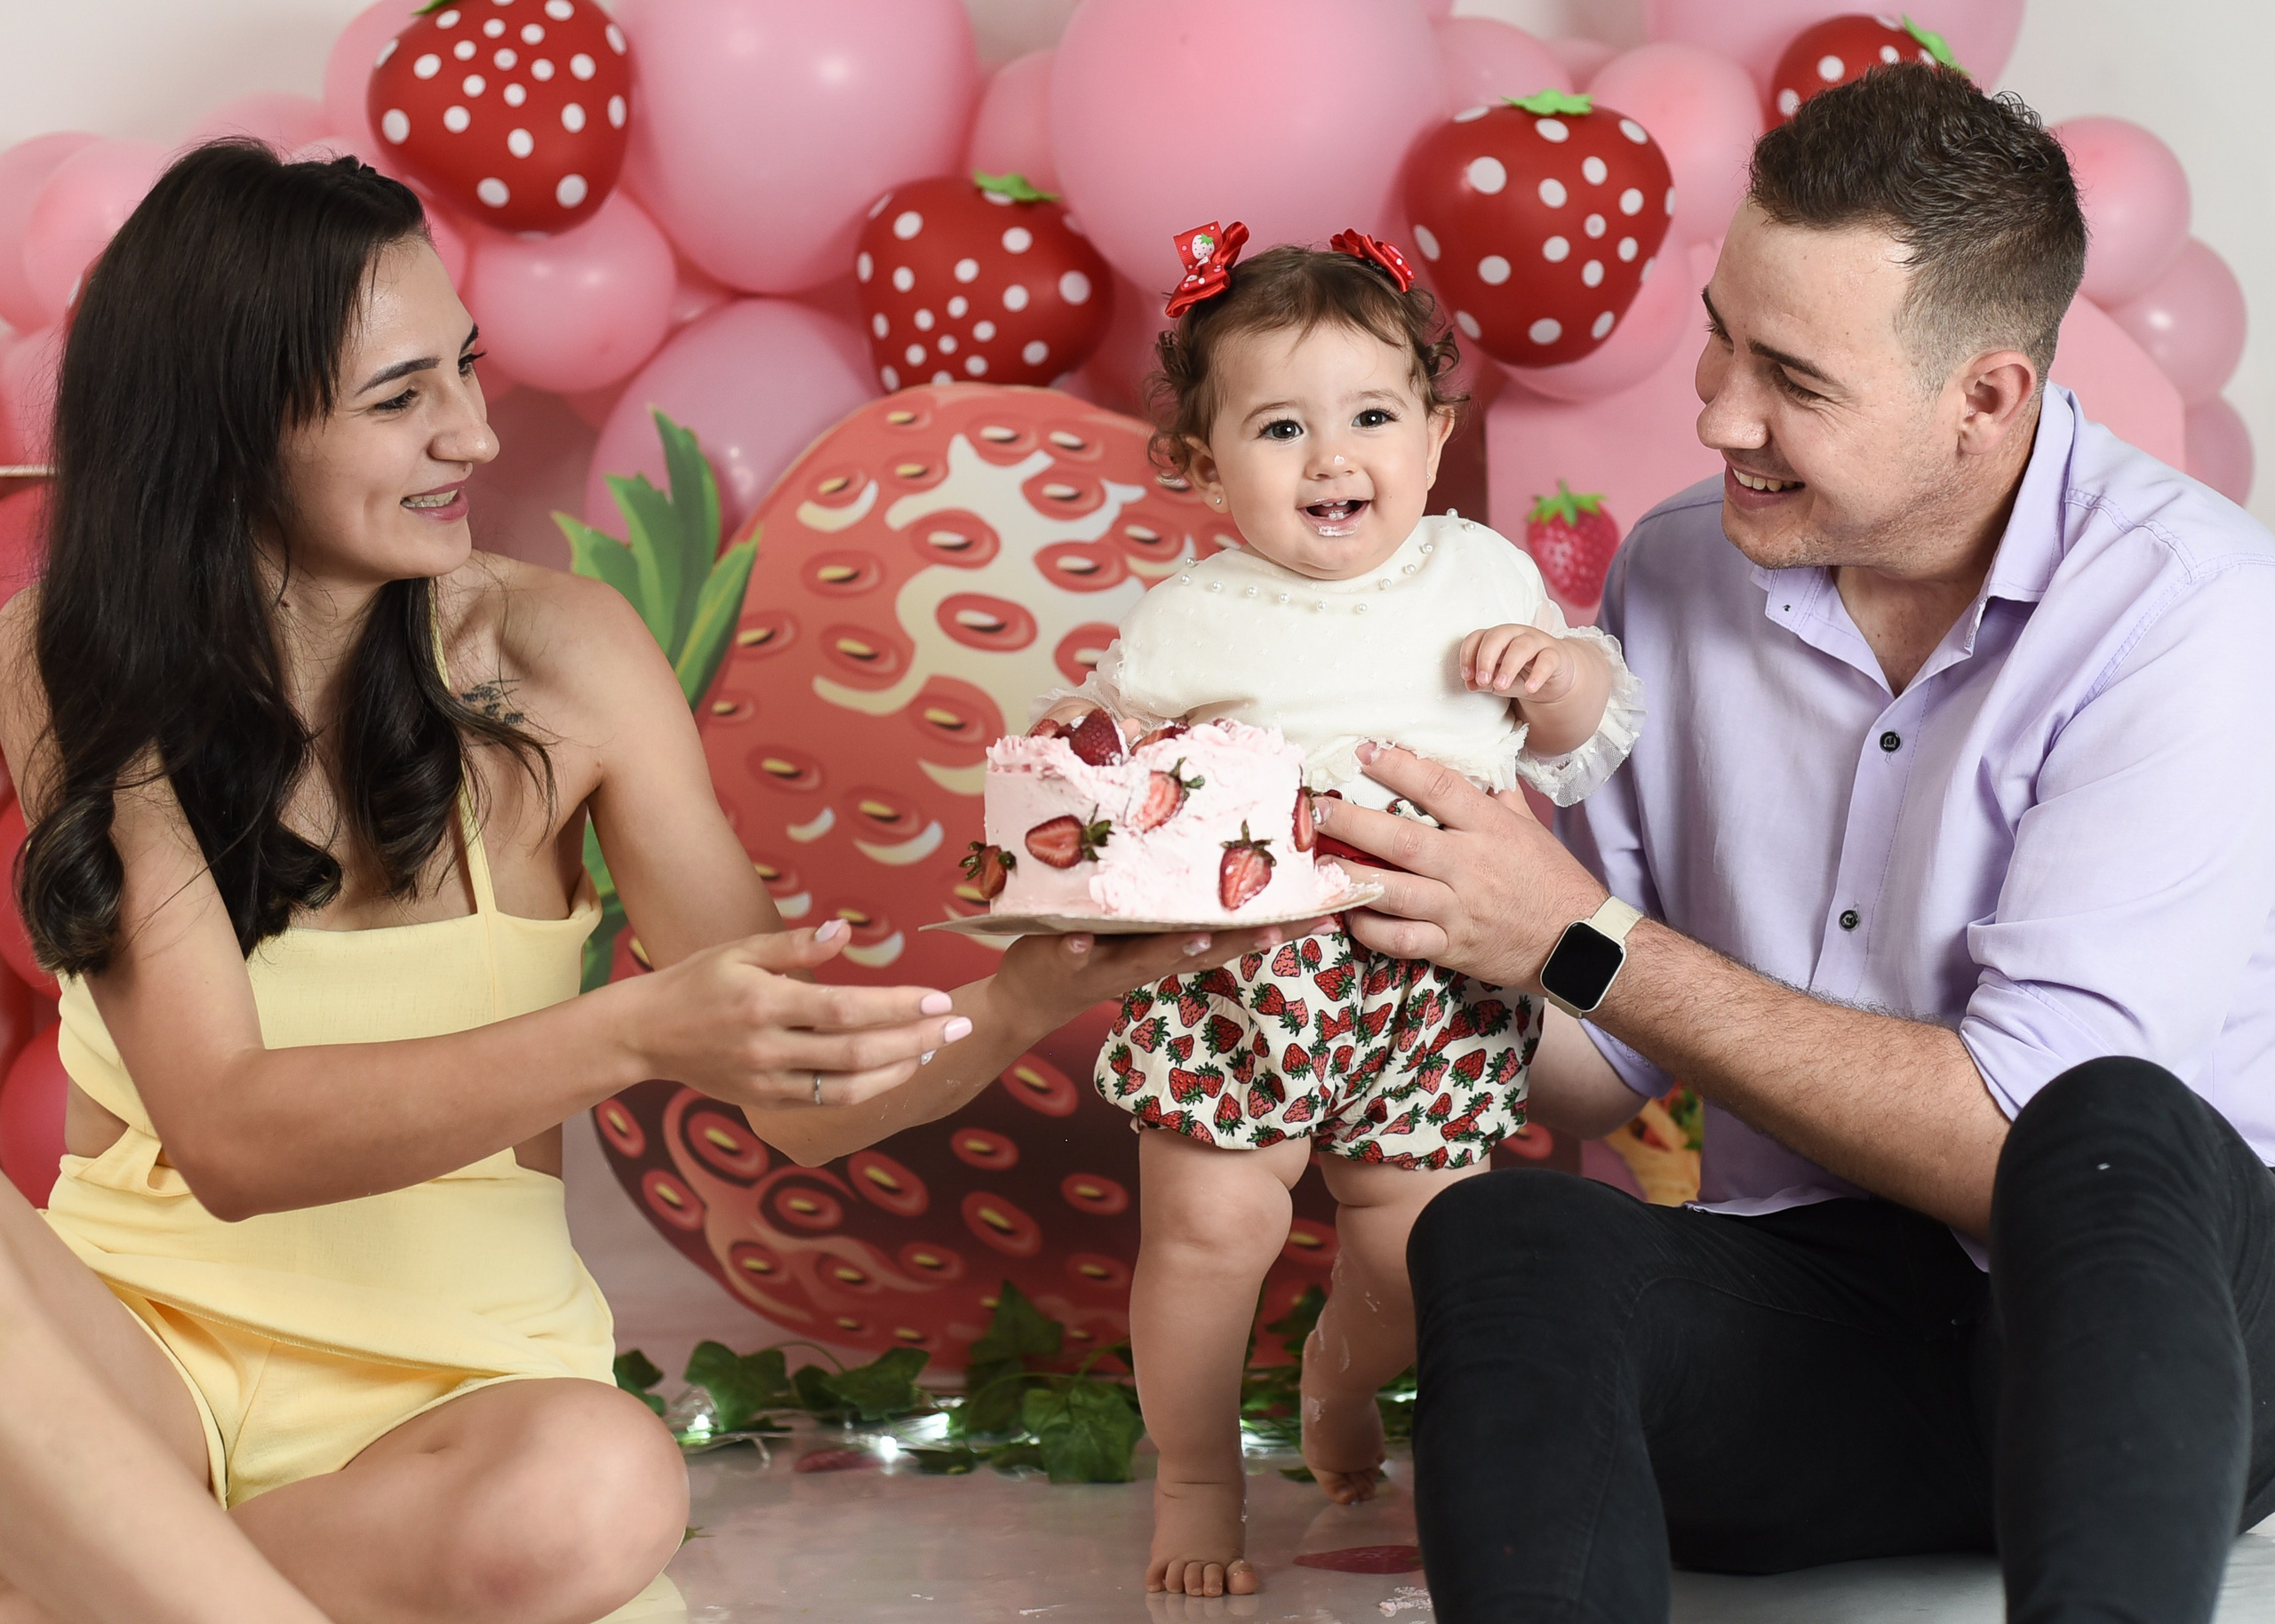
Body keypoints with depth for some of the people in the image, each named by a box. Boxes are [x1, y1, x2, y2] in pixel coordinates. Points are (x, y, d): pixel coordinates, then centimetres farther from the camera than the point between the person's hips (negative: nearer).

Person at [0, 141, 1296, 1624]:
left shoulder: (554, 653, -4)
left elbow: (798, 1084, -3)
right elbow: (226, 1131, -17)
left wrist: (1028, 999, -23)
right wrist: (634, 1034, -30)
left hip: (451, 1373, 2)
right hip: (128, 1328, -1)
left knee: (599, 1490, -35)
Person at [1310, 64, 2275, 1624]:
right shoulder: (1680, 577, 6)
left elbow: (2021, 1133, -20)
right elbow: (1604, 1073, 13)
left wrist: (1585, 944, -17)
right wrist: (1408, 923, -7)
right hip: (1822, 1310, 4)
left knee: (2105, 1141, -37)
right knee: (1501, 1243, -27)